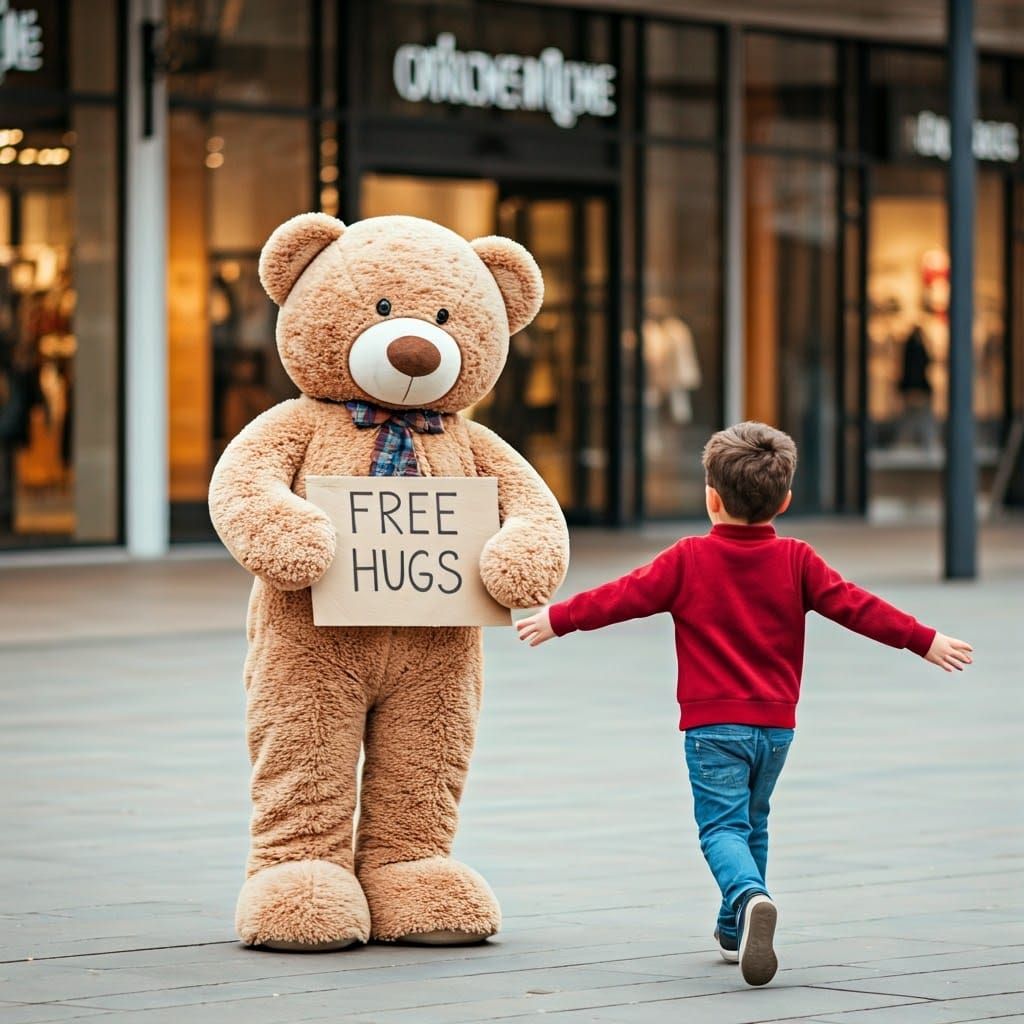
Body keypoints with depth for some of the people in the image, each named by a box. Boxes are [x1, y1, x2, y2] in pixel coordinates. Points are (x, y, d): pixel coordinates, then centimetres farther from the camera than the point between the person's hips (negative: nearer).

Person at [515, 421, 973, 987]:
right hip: (775, 724, 3)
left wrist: (556, 619, 9)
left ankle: (749, 897, -36)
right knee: (752, 823, 20)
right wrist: (924, 640, 4)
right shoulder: (796, 562, 1)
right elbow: (853, 605, -1)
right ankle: (735, 930, 27)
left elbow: (622, 597, -2)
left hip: (712, 723, -3)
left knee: (722, 825, -7)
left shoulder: (688, 560, -5)